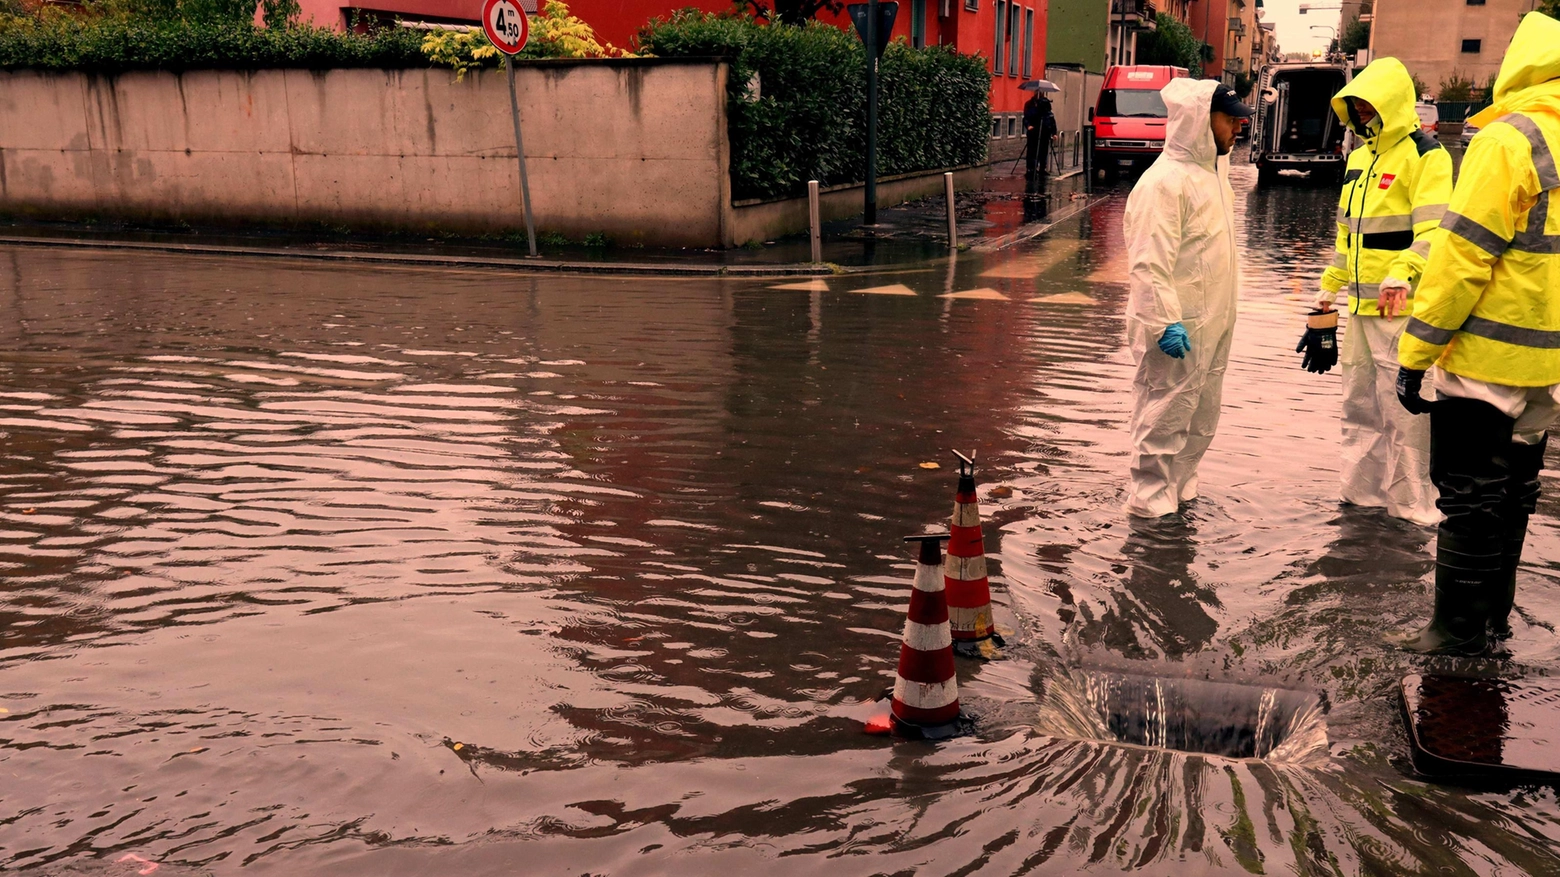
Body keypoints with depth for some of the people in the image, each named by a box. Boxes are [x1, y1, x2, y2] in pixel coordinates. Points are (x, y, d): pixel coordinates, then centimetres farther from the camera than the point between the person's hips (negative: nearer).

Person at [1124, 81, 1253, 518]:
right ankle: (1150, 499, 10)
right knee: (1165, 415, -1)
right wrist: (1166, 322, -26)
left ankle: (1180, 489, 32)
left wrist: (1220, 317, 22)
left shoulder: (1210, 171, 14)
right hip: (1178, 328, -10)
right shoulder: (1165, 182, -18)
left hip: (1209, 324, 10)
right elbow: (1150, 262, -23)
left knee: (1201, 418, 18)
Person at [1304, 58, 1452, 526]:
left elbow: (1433, 231, -20)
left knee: (1402, 408, -4)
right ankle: (1361, 492, 25)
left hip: (1402, 307, -8)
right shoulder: (1359, 157, 16)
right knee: (1359, 405, 14)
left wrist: (1402, 275, -36)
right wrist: (1329, 288, 23)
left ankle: (1412, 505, 6)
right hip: (1361, 306, 8)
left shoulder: (1424, 155, -9)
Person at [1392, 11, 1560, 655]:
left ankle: (1458, 627, 9)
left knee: (1470, 494, 1)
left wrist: (1415, 355, -14)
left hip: (1487, 357, -7)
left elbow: (1461, 258, -19)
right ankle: (1493, 615, 29)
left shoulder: (1508, 141, -15)